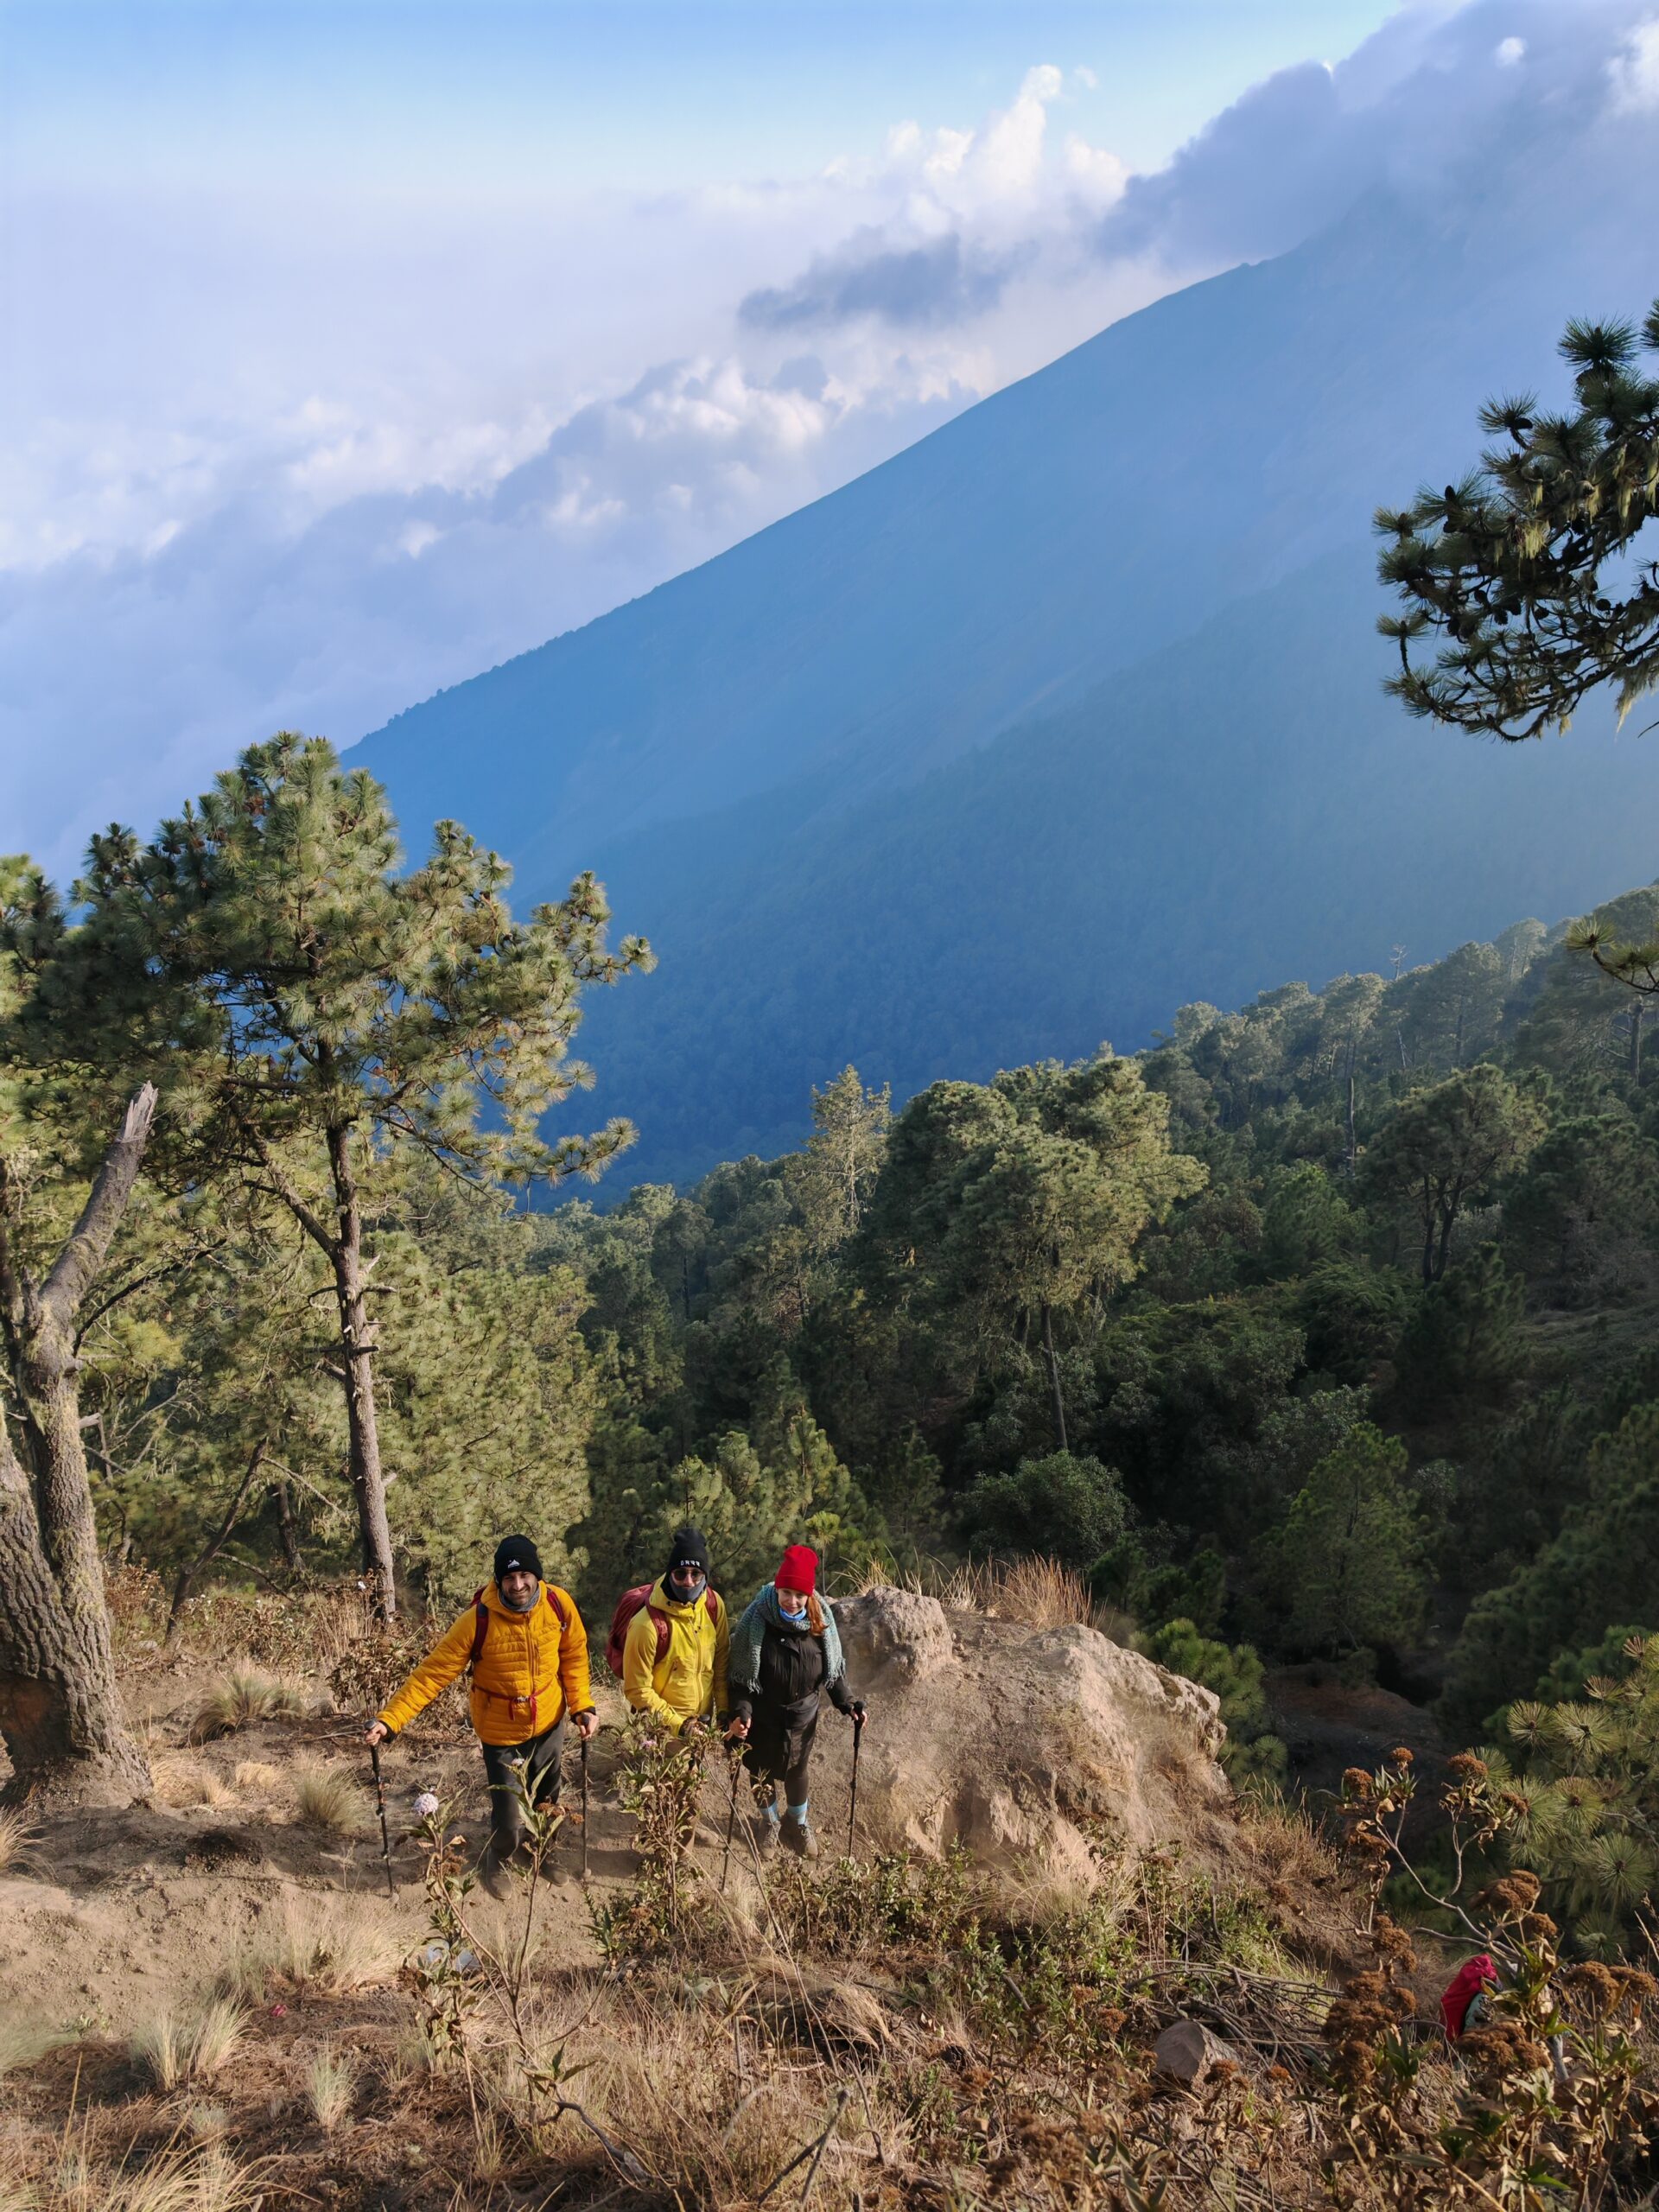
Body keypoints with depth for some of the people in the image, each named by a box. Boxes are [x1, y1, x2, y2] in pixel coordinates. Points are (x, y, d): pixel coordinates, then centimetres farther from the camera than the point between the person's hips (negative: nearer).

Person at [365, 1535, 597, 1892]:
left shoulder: (559, 1604, -16)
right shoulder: (479, 1620, -26)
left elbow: (574, 1656, 1)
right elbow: (433, 1673, -24)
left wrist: (583, 1706, -5)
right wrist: (389, 1719, -30)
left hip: (549, 1724, 3)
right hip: (501, 1732, -3)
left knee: (546, 1803, 22)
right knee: (509, 1820, -2)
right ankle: (496, 1866, 34)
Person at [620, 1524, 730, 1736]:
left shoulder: (714, 1604, -8)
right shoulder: (648, 1624, -25)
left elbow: (721, 1662, 5)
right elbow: (637, 1690, -17)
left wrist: (725, 1711, 0)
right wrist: (677, 1724, -17)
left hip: (702, 1725, 5)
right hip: (662, 1731, -5)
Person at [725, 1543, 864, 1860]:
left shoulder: (820, 1620, -15)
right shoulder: (755, 1620, -25)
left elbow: (833, 1668, -1)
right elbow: (740, 1673, -19)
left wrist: (846, 1703, -9)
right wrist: (741, 1712, -29)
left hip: (803, 1715, 2)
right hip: (762, 1716, -2)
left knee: (797, 1770, 23)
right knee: (763, 1772, 20)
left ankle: (797, 1823, 51)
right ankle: (769, 1822, 49)